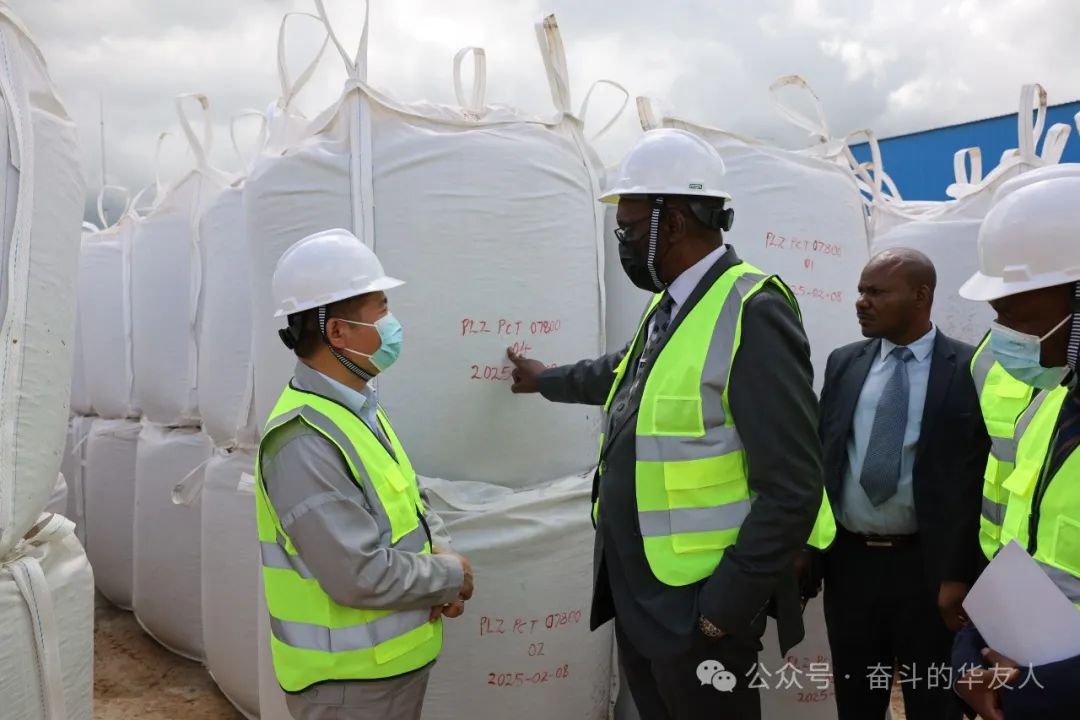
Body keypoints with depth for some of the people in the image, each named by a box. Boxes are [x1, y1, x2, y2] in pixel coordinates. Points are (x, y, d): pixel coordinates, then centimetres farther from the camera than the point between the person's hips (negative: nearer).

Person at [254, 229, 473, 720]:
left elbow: (412, 504, 12)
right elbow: (361, 576, -29)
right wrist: (452, 577, -15)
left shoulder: (360, 410, 5)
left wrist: (441, 554, -7)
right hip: (349, 678, -9)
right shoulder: (305, 440, -27)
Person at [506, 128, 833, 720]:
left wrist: (725, 606, -20)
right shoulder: (668, 305, 8)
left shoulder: (752, 313, -21)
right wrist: (547, 380, 41)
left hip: (697, 608, -8)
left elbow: (791, 491, -23)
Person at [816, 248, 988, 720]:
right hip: (848, 561, 3)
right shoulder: (843, 364, 5)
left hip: (927, 566, -3)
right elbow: (819, 455, 7)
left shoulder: (968, 370, -7)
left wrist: (959, 574, -10)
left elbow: (977, 479, -8)